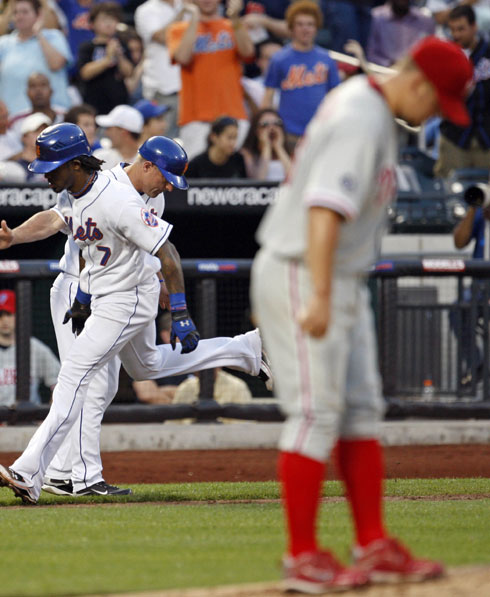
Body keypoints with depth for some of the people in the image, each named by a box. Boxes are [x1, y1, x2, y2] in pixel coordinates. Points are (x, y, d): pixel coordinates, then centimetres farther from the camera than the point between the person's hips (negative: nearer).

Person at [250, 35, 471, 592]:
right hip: (300, 275, -10)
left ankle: (374, 546, 11)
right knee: (316, 413, -9)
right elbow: (326, 209, -32)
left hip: (341, 277, 10)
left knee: (361, 409, 9)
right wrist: (320, 296, -40)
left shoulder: (360, 100, 11)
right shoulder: (362, 122, -21)